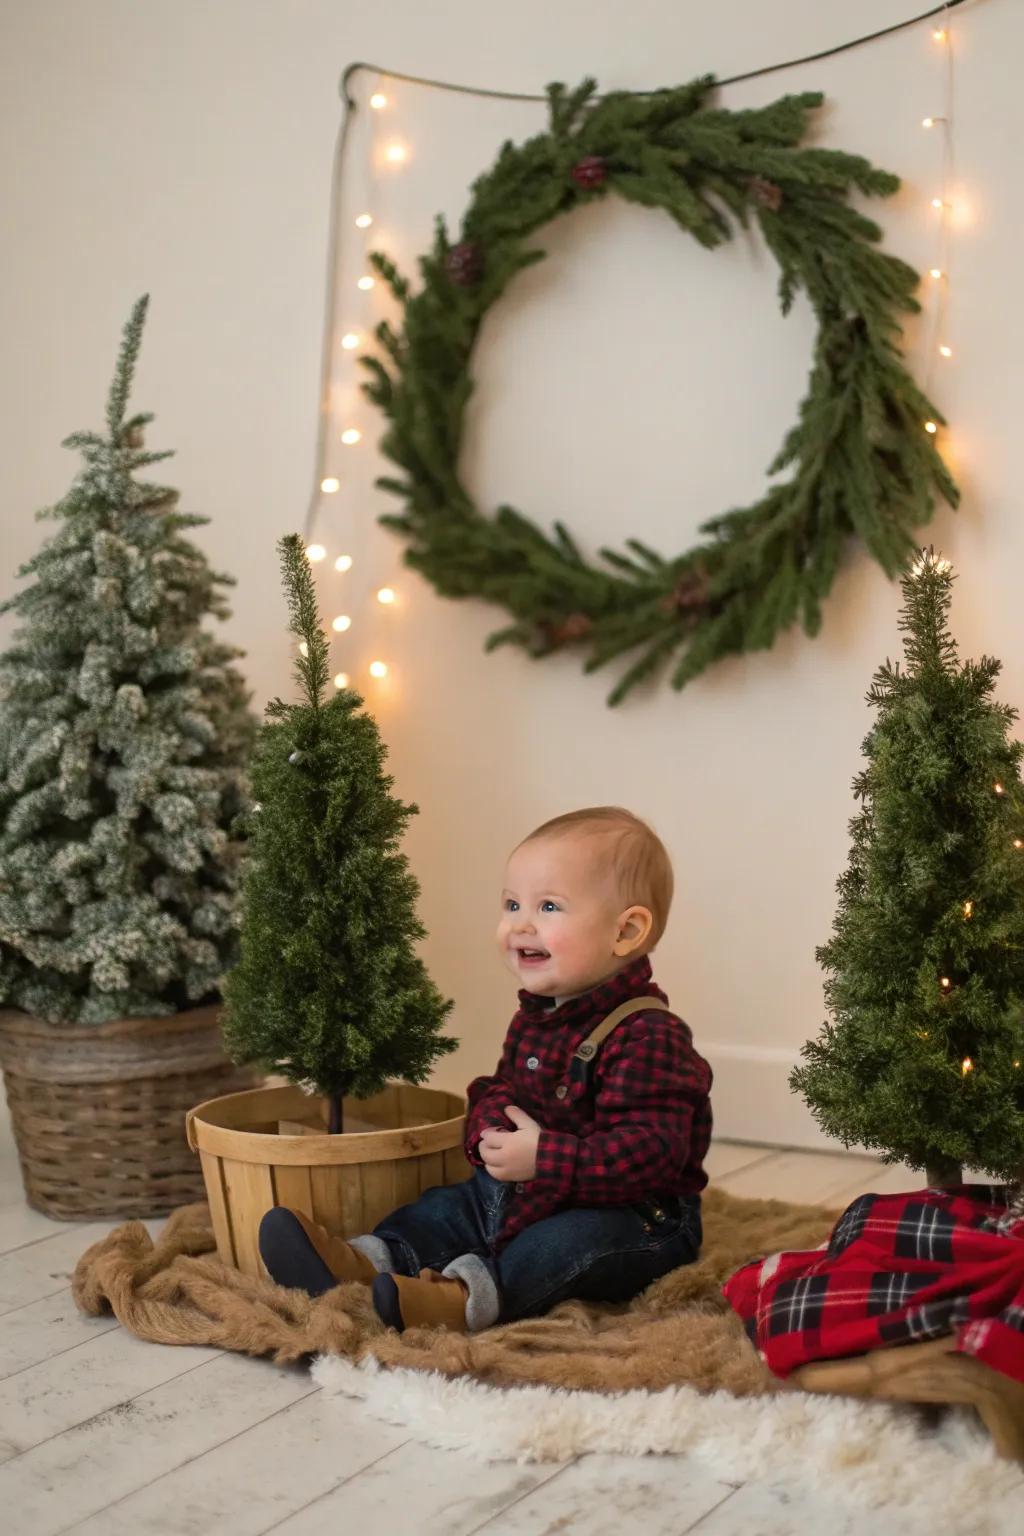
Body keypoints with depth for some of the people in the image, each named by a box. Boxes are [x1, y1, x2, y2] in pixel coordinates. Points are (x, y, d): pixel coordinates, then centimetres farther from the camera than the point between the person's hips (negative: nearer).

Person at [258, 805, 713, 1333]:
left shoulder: (646, 1035, -24)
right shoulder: (534, 1017, 6)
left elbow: (652, 1151, -31)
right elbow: (501, 1087, 17)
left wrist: (545, 1159, -34)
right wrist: (492, 1129, -8)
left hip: (634, 1215, -9)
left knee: (571, 1241, -35)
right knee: (449, 1206, 2)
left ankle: (471, 1292, -51)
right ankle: (368, 1260, -16)